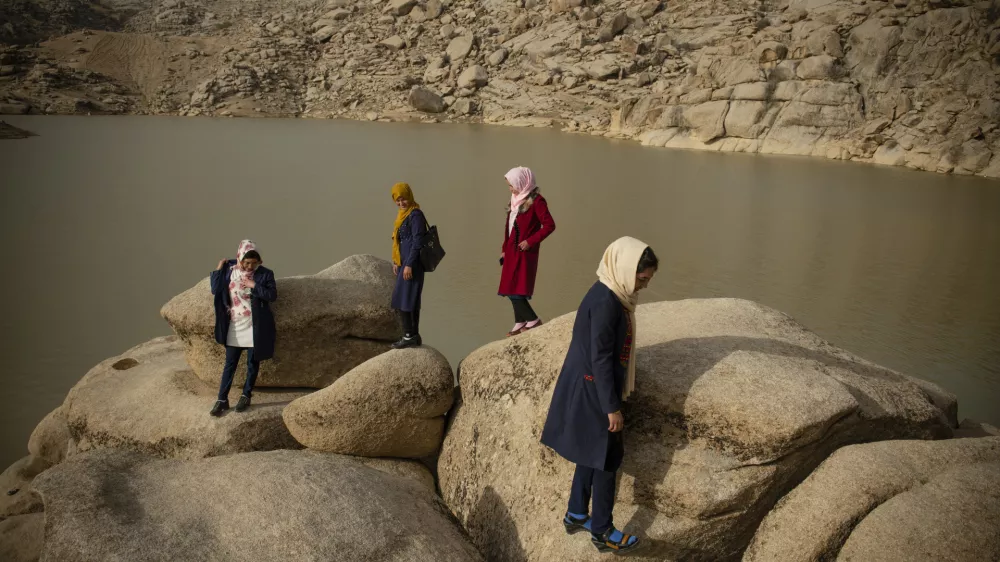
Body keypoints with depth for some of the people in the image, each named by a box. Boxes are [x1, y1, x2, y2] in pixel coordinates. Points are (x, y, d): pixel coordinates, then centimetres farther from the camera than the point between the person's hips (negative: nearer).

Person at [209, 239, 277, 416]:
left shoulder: (265, 274, -8)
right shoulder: (229, 270, -1)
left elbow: (273, 296, -13)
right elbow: (215, 290, -6)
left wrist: (254, 286, -22)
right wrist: (219, 269, -11)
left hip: (254, 327, -2)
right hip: (234, 326, 2)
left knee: (253, 362, 9)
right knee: (230, 363, 8)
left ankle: (246, 396, 25)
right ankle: (222, 399, 15)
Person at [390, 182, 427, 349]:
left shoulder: (415, 215, -14)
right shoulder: (403, 214, 15)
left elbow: (417, 242, -18)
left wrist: (409, 265, -21)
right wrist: (396, 261, 17)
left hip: (412, 263, -10)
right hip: (404, 261, 10)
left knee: (401, 299, -8)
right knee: (410, 300, 12)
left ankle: (409, 336, -2)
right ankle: (414, 336, 18)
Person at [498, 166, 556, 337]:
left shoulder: (536, 201, -12)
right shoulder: (515, 200, 13)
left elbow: (549, 225, -17)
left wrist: (530, 241, -18)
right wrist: (504, 250, 16)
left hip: (525, 252, -8)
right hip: (512, 251, 8)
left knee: (516, 290, -10)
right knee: (511, 289, 10)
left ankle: (533, 320, 2)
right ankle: (520, 323, 19)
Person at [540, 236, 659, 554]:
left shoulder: (611, 295, 5)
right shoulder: (605, 302, -26)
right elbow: (600, 359, -24)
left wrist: (612, 399, 23)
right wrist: (612, 407, -19)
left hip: (591, 389, 10)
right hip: (593, 393, -10)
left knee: (593, 453, 21)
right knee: (607, 457, 4)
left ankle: (576, 515, 35)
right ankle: (602, 532, 18)